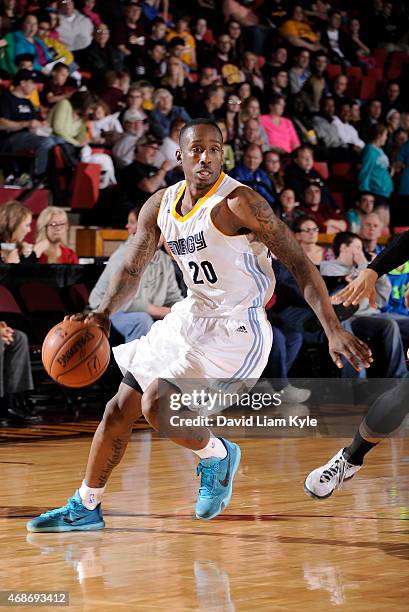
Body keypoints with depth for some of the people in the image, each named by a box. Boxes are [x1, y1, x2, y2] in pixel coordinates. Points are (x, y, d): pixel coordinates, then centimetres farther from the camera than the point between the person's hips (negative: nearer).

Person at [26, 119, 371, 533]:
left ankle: (217, 456, 8)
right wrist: (103, 315, -12)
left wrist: (333, 330, -26)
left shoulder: (238, 202, -19)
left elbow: (299, 264, -18)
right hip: (192, 317, 8)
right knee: (120, 409, 10)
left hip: (237, 331, -8)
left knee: (157, 406, -21)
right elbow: (131, 270, 8)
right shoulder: (160, 206, 2)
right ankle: (84, 509, 26)